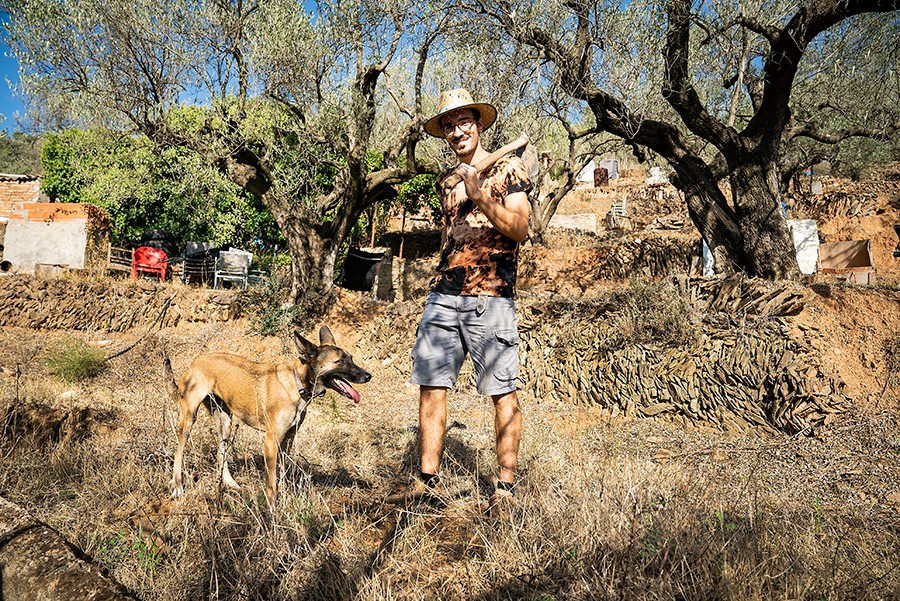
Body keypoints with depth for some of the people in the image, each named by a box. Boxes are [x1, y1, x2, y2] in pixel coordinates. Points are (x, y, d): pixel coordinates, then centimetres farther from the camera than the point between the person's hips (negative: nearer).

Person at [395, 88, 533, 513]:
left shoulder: (509, 168, 3)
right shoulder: (446, 180, 20)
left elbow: (520, 227, -9)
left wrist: (479, 196, -18)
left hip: (491, 297, -5)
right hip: (442, 296, 6)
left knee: (502, 391, -2)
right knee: (431, 385, 4)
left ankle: (505, 485, 8)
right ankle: (427, 479, 14)